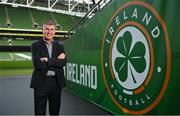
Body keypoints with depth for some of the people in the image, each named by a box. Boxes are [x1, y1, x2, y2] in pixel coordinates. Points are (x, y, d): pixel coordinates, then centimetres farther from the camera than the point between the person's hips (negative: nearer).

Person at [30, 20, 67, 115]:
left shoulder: (59, 46, 10)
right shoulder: (36, 45, -1)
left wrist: (48, 60, -16)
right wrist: (56, 60, -13)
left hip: (56, 82, 3)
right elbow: (37, 63, -16)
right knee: (40, 111, 7)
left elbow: (63, 62, -7)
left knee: (55, 111, 15)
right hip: (41, 82, -3)